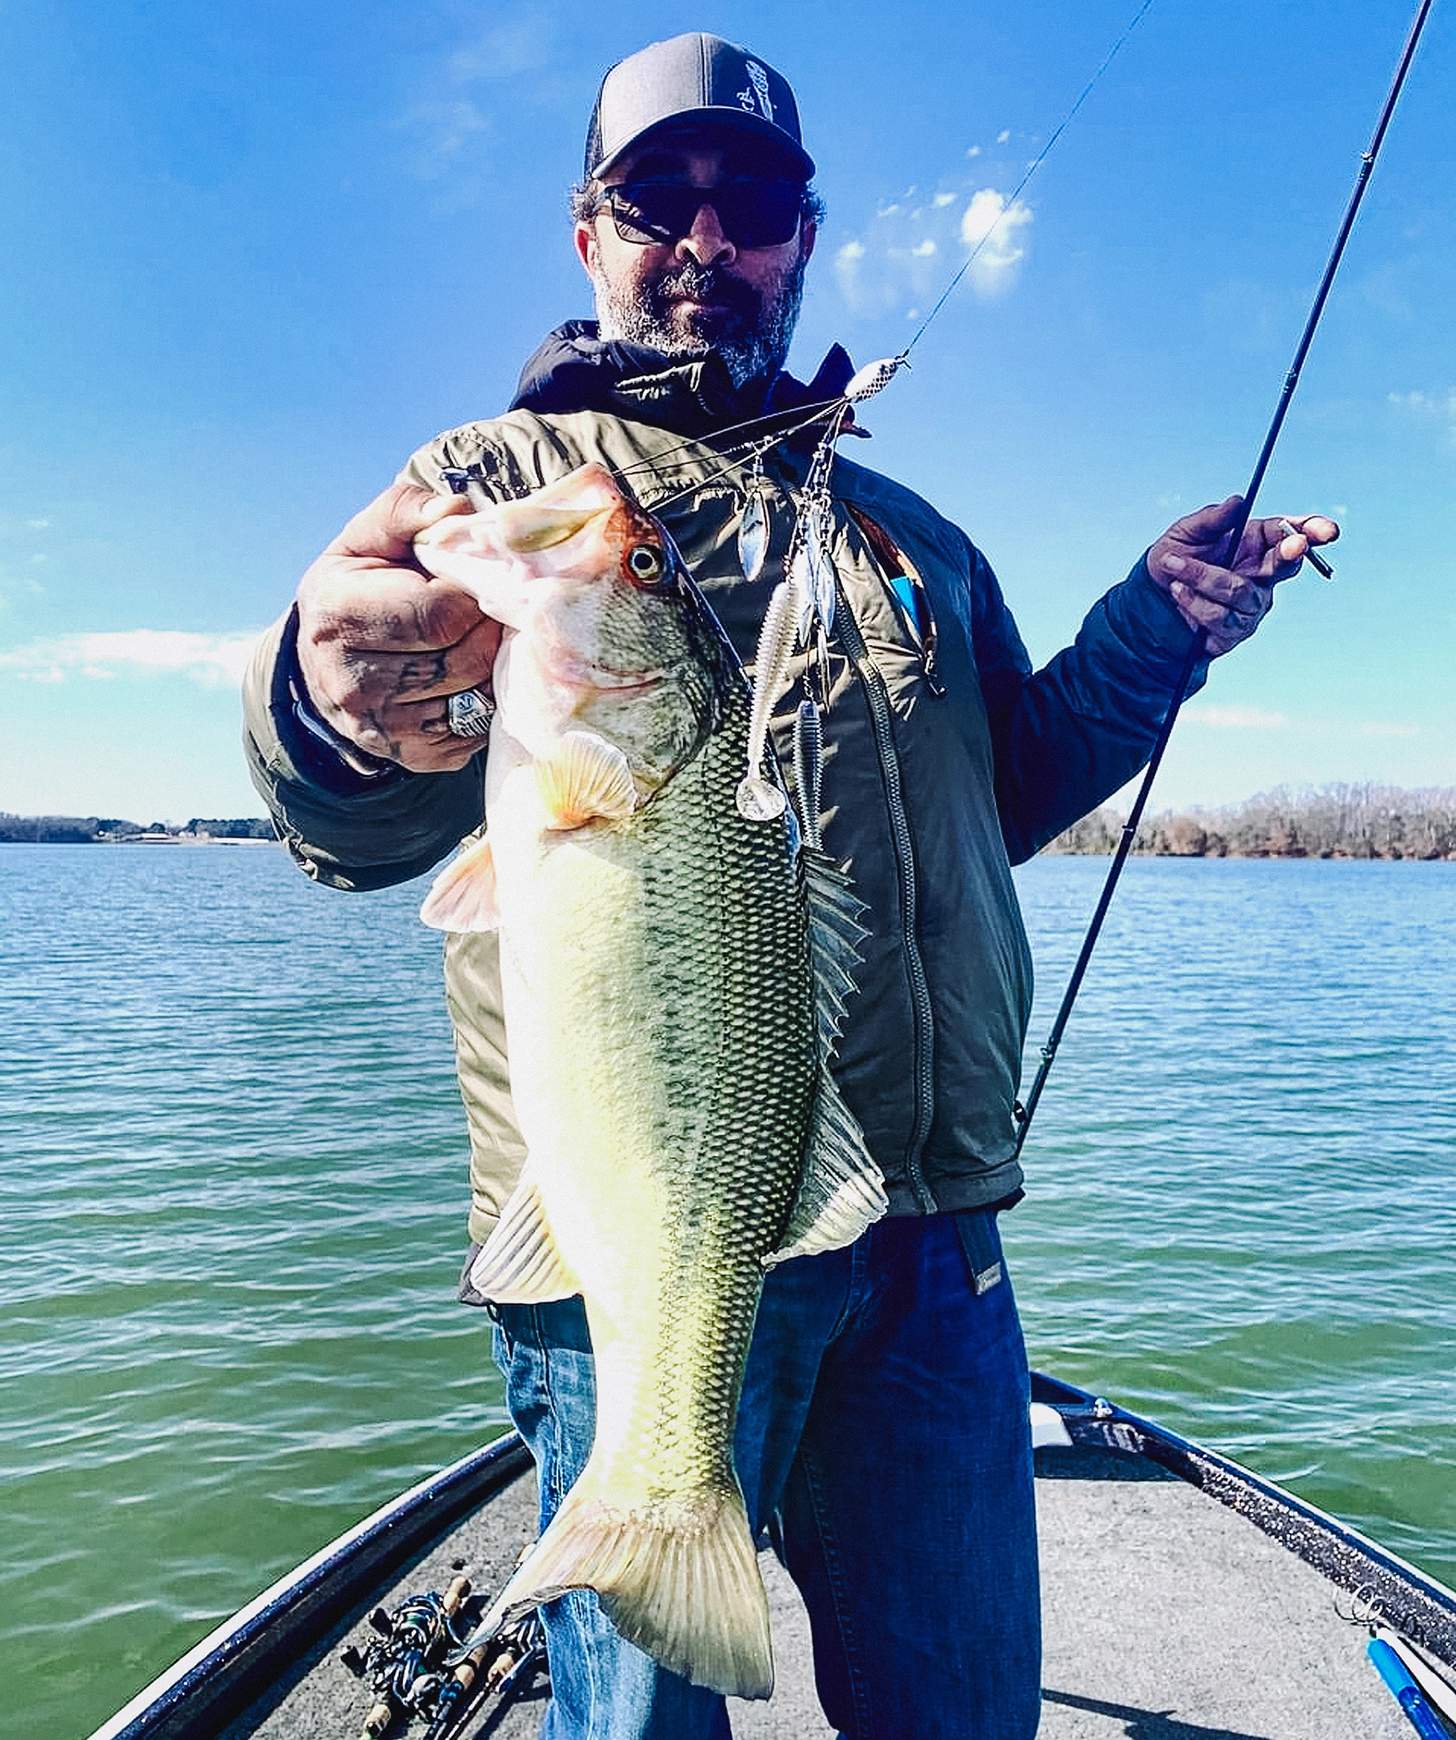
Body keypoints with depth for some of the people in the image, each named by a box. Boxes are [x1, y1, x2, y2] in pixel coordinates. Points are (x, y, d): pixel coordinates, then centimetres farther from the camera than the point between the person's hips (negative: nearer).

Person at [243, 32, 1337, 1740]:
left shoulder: (911, 536, 19)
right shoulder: (495, 480, 4)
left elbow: (1009, 797, 24)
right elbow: (359, 832, -9)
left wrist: (1151, 629, 10)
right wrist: (338, 715, -33)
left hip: (933, 1236, 5)